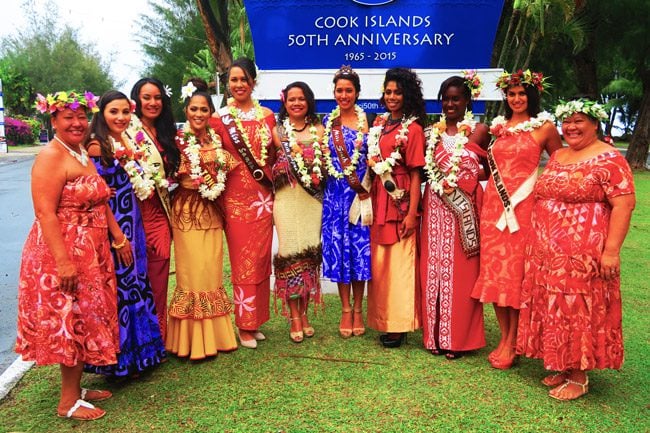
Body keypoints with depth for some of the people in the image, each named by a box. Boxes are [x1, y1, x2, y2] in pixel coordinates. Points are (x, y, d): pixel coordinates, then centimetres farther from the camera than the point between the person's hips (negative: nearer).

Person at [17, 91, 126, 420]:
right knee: (71, 322, 0)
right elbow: (45, 213, -22)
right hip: (64, 255, -9)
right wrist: (63, 261, -26)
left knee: (84, 320, 15)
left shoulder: (83, 154, 13)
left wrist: (119, 237, 15)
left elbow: (100, 202, 19)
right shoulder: (51, 157, -16)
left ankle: (76, 388, 29)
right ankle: (68, 402, 14)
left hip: (91, 254, 9)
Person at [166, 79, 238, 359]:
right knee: (192, 272, -2)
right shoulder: (179, 140, -5)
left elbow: (226, 174, 17)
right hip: (187, 211, -5)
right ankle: (192, 340, 9)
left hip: (212, 212, 5)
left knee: (212, 272, 8)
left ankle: (215, 335, 20)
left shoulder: (217, 140, 9)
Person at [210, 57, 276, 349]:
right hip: (235, 196, -3)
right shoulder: (219, 118, -2)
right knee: (243, 261, 2)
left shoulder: (267, 116, 7)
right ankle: (245, 324, 15)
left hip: (263, 196, 3)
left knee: (261, 258, 9)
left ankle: (256, 319, 24)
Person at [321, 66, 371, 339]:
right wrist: (323, 156, -8)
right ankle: (345, 310, 17)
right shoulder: (328, 121, 8)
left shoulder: (366, 120, 2)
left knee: (361, 248, 3)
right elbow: (323, 159, 14)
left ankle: (358, 309, 17)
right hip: (336, 193, 2)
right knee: (338, 248, 4)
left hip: (361, 193, -2)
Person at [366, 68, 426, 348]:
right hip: (378, 200, 6)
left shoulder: (413, 128, -7)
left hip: (401, 202, -6)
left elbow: (416, 174, -11)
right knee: (379, 261, 10)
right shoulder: (380, 123, 12)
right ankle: (382, 319, 22)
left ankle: (399, 324, 11)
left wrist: (412, 213, -15)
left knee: (400, 261, 0)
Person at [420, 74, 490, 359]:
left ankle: (458, 338, 11)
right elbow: (426, 170, 10)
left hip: (464, 208, -4)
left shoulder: (478, 130, 1)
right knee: (433, 268, 4)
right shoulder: (433, 132, 12)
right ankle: (435, 335, 15)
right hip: (435, 208, 4)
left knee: (460, 271, 0)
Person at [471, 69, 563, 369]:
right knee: (494, 270, 5)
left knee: (517, 272, -2)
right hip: (493, 204, 5)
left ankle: (512, 343, 9)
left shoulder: (544, 127, 1)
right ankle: (504, 337, 18)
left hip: (523, 206, -4)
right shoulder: (498, 127, 14)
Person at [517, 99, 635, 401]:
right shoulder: (557, 157, 14)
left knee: (579, 309, 0)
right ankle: (563, 367, 26)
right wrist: (538, 243, 17)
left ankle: (580, 377, 14)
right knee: (554, 308, 12)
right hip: (547, 252, 7)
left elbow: (624, 205, -14)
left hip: (582, 255, -7)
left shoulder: (608, 160, -8)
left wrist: (611, 250, -20)